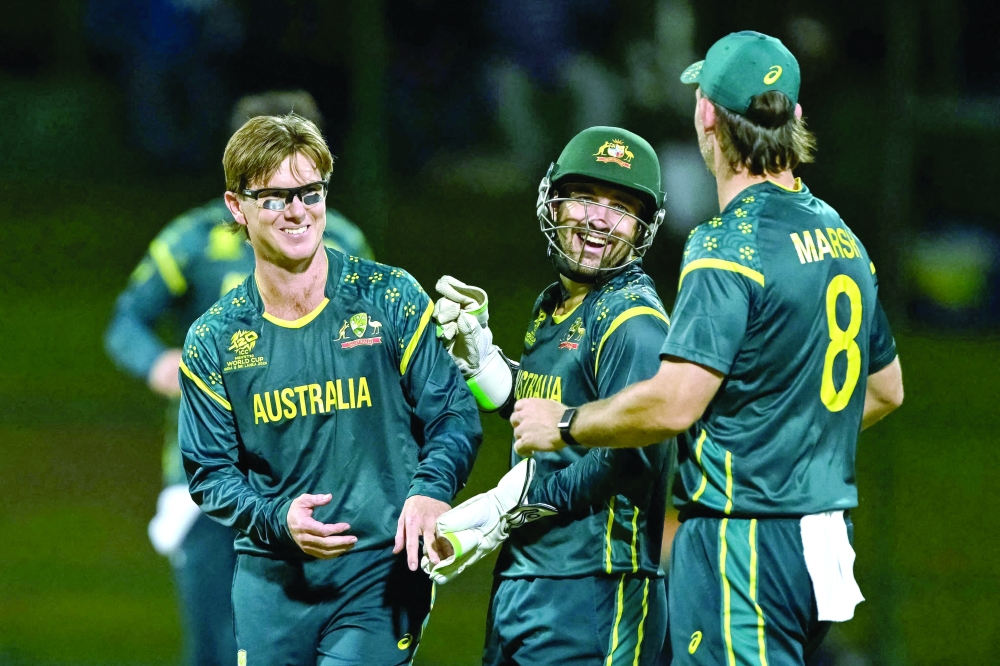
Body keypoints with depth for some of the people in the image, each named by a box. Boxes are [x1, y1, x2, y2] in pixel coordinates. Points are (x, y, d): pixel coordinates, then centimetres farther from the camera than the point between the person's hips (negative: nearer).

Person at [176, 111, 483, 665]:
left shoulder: (390, 300, 1)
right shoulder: (213, 341, 5)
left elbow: (453, 415, 2)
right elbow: (209, 473, 6)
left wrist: (431, 490, -18)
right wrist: (277, 520, -14)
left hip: (379, 576, -2)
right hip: (270, 578, 3)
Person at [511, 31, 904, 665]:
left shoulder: (729, 245, -15)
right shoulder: (843, 241, 12)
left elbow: (674, 403, -21)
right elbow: (885, 388, 24)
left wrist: (563, 425, -6)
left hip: (745, 536, -9)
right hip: (827, 534, 9)